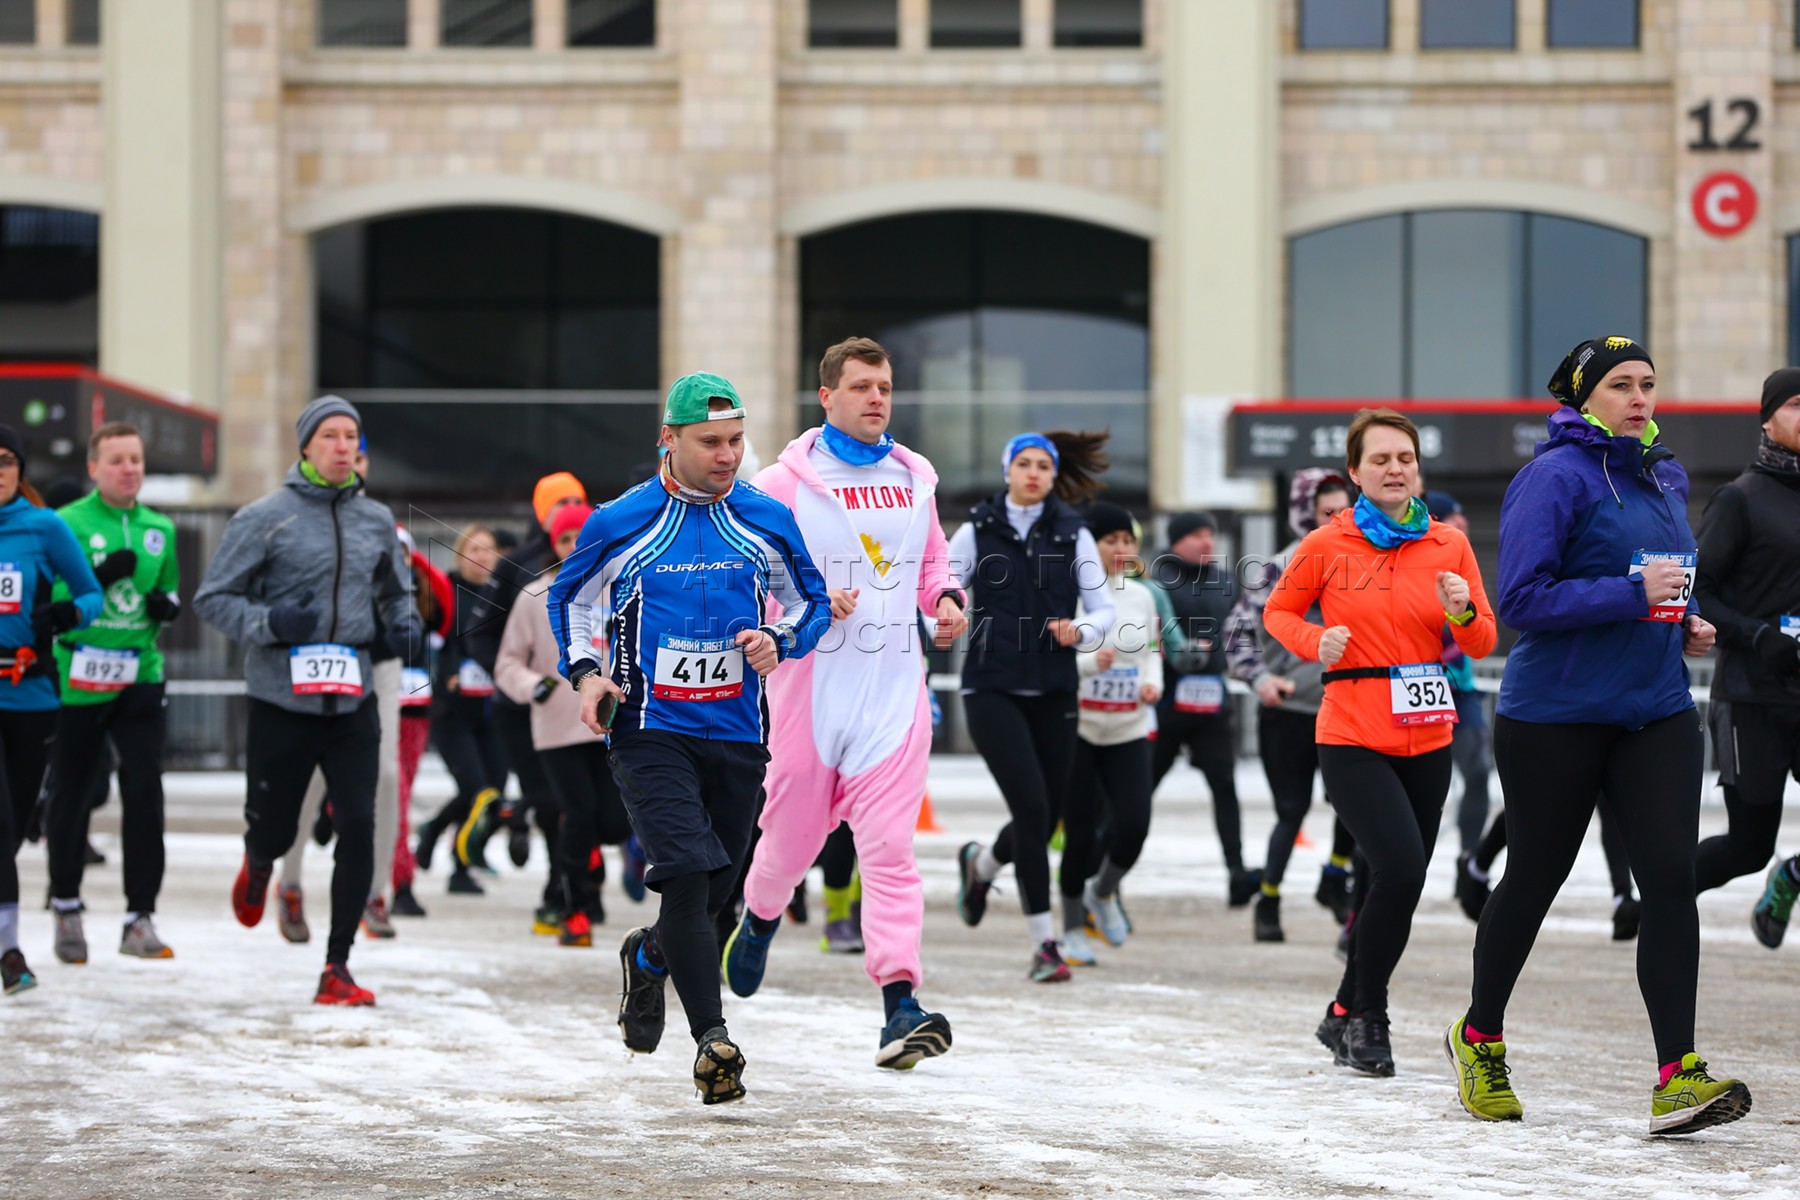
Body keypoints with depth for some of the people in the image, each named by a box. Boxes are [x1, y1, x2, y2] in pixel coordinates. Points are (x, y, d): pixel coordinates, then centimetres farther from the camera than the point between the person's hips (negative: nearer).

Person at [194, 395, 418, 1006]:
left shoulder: (377, 520, 9)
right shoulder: (265, 518, -5)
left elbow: (394, 593, 25)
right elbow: (212, 597, -3)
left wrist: (404, 628, 4)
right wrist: (269, 623, -19)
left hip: (352, 702, 3)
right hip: (281, 699, -3)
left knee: (358, 827, -11)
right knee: (274, 831, 8)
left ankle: (336, 967, -3)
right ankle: (257, 866, 48)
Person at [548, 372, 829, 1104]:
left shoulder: (768, 522, 2)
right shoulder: (619, 523, -3)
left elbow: (812, 601, 15)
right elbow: (569, 597, 12)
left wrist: (778, 641, -7)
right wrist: (584, 672, -3)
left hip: (738, 734, 3)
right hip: (650, 732, -3)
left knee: (712, 889, 10)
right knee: (687, 872, -20)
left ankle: (647, 958, 44)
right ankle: (712, 1039, -18)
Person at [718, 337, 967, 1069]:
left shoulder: (915, 478, 11)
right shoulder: (784, 483, -3)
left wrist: (946, 598, 5)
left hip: (894, 686, 2)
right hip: (809, 681, -2)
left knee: (888, 843, -8)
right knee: (794, 831, 11)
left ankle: (900, 1002, -14)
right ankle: (760, 918, 46)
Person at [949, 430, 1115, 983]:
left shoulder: (1072, 534, 7)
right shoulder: (977, 533, 4)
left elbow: (1104, 609, 4)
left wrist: (1080, 631, -16)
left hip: (1053, 691, 3)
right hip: (993, 688, -3)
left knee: (1046, 817, 4)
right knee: (1032, 806, -15)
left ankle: (982, 862, 40)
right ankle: (1044, 944, -9)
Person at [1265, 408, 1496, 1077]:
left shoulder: (1449, 546, 4)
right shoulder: (1327, 545, -4)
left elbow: (1483, 644, 7)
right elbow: (1278, 612, 9)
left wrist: (1463, 614, -14)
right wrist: (1316, 642, -11)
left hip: (1426, 740, 4)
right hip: (1352, 737, -4)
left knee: (1399, 883, 9)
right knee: (1400, 866, -20)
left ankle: (1347, 1016, 28)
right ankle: (1365, 1016, -3)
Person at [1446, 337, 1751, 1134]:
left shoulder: (1664, 478, 12)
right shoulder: (1555, 478, -12)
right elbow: (1522, 598, -20)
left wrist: (1686, 619, 7)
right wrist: (1633, 595, -23)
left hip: (1655, 711, 6)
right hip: (1555, 716, -5)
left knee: (1671, 878, -10)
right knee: (1533, 880, 9)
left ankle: (1678, 1076, -13)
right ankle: (1479, 1038, 33)